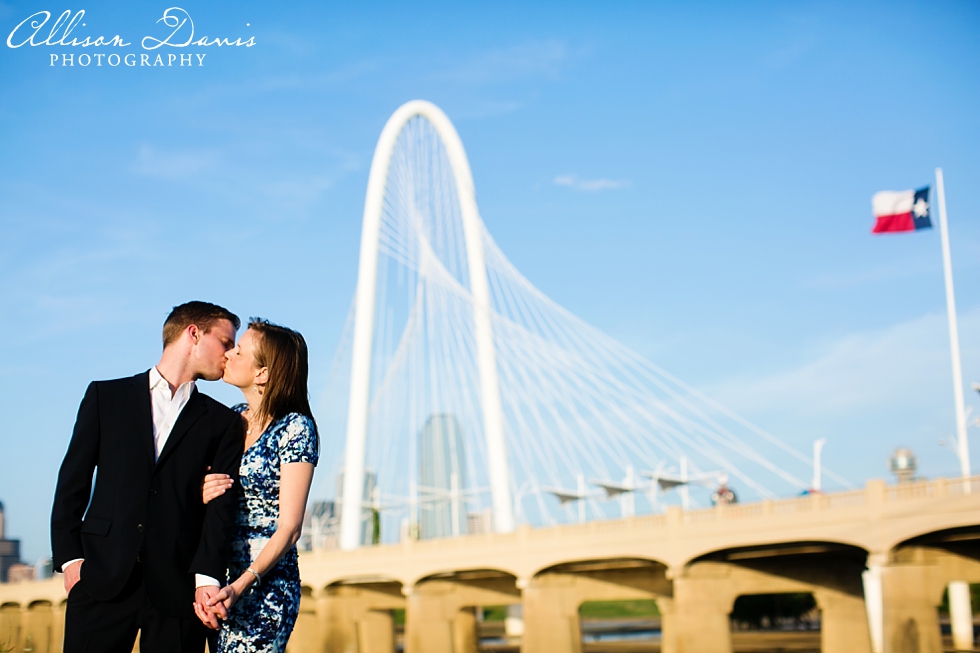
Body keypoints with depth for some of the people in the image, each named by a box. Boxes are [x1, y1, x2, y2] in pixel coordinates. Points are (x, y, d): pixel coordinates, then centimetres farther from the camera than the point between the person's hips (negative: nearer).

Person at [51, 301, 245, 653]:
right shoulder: (106, 396, 12)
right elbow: (72, 482, 8)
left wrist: (207, 576, -13)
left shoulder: (224, 423, 12)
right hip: (103, 580, 0)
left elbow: (222, 502, 0)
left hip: (177, 588, 1)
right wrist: (69, 556, -3)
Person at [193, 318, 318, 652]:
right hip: (220, 574, 7)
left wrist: (240, 586, -25)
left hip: (265, 581, -6)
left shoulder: (295, 428, -11)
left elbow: (289, 527, -14)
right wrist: (201, 495, -7)